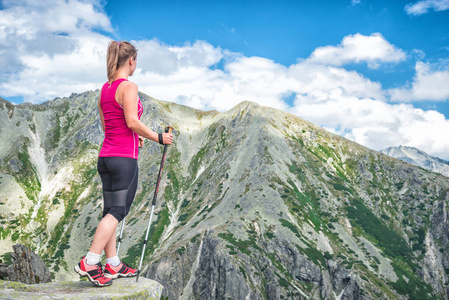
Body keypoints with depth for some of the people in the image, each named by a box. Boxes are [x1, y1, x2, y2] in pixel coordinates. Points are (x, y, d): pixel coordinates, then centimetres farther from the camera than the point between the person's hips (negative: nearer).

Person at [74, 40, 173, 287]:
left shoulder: (105, 88, 14)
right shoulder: (129, 87, -12)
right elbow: (132, 122, -18)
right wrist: (158, 137, -7)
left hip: (106, 155, 9)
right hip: (124, 157, -9)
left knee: (110, 210, 11)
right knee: (118, 211, -4)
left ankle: (113, 265, 18)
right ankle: (89, 263, -7)